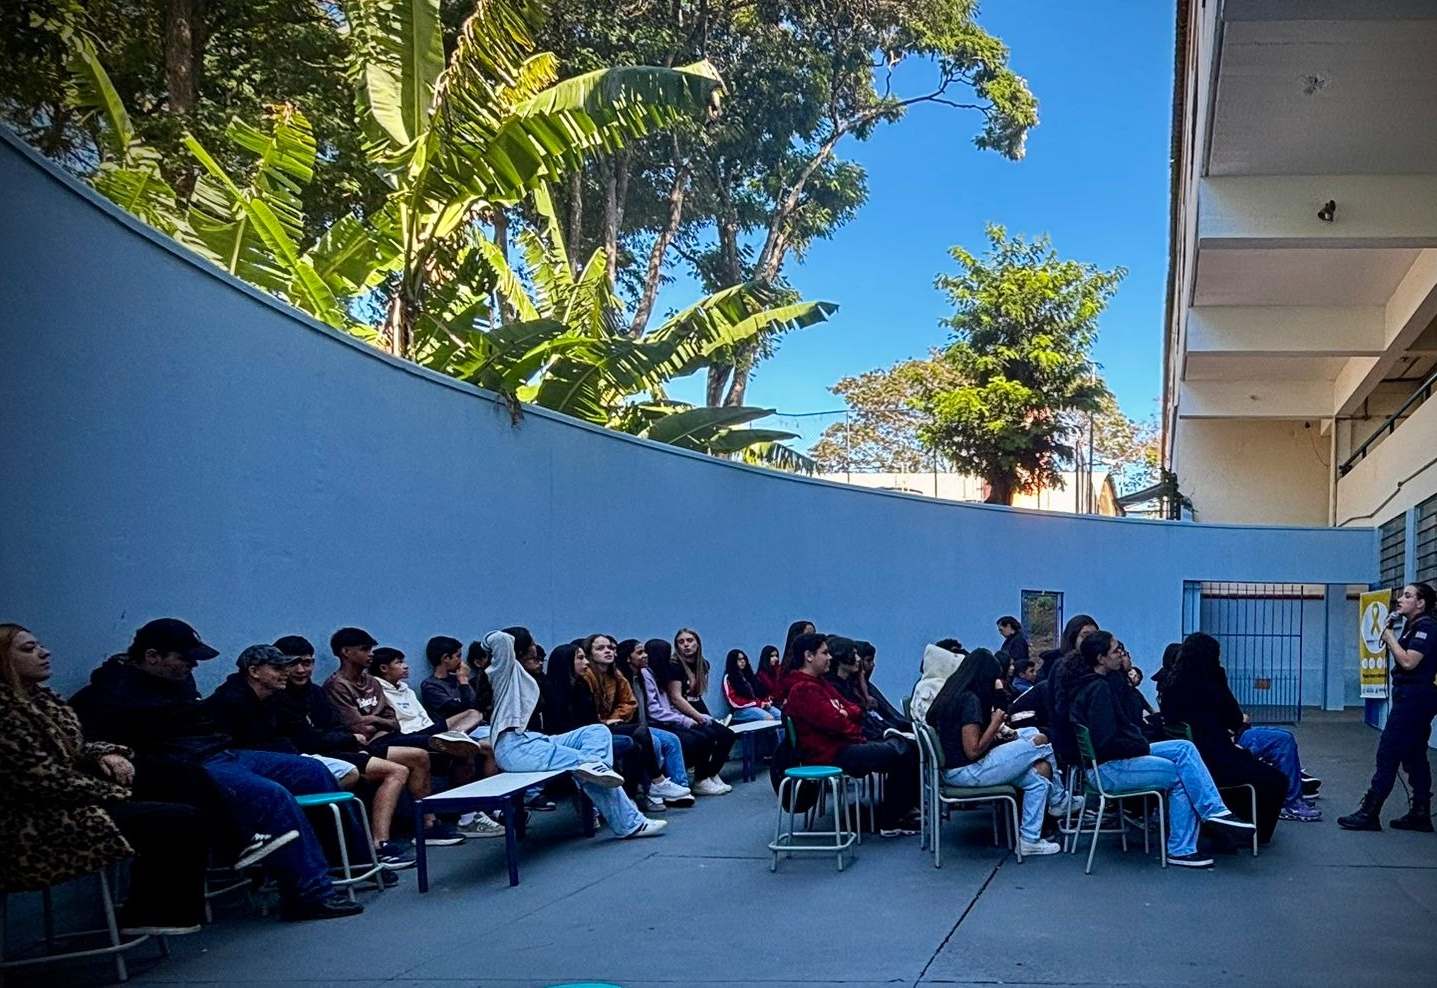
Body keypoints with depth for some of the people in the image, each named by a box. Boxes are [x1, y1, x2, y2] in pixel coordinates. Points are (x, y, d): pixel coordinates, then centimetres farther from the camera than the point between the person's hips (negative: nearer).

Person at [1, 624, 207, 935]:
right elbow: (37, 775, -22)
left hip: (67, 803, 10)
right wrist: (111, 792, -13)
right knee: (181, 820, -15)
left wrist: (104, 755, -1)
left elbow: (75, 749, 22)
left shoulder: (37, 697, 14)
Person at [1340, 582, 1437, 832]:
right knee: (1414, 756, 11)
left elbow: (1408, 662, -21)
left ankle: (1368, 814, -7)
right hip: (1413, 696, 10)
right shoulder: (1413, 627, 16)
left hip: (1415, 696, -10)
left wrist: (1389, 636, -12)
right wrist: (1390, 635, 7)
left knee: (1388, 753, -9)